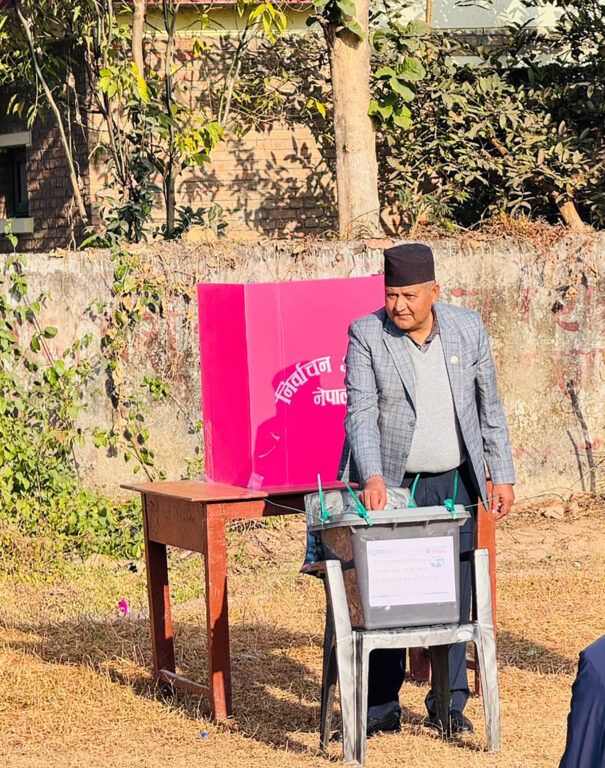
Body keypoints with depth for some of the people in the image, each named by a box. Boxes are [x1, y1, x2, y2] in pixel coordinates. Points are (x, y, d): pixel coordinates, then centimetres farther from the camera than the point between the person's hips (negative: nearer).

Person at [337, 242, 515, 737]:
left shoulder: (468, 328, 2)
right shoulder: (367, 335, -7)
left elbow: (490, 407, 9)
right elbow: (360, 413, -14)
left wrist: (502, 475, 7)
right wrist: (372, 476, -28)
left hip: (454, 484, 2)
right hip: (390, 486, -2)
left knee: (454, 597, 4)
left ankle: (448, 705, 15)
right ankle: (381, 709, 7)